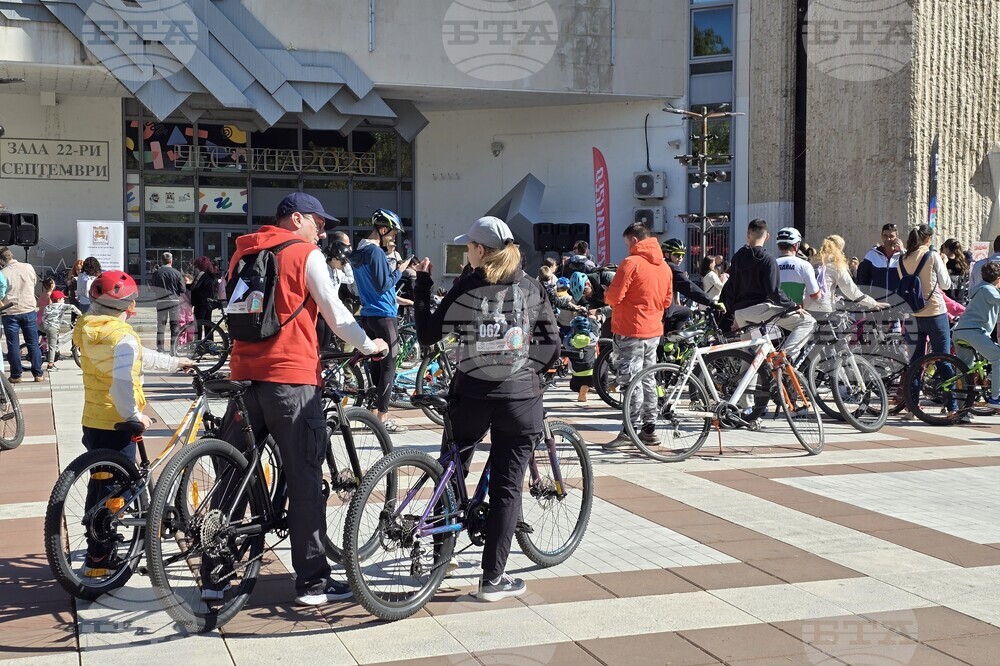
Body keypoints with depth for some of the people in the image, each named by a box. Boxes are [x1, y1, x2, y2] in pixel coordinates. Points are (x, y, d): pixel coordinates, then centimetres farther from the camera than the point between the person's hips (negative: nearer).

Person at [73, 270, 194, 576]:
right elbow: (122, 381, -34)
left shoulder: (89, 330, 10)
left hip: (93, 421, 9)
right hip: (116, 425, -9)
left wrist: (175, 362, 27)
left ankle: (97, 551, 29)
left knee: (100, 484, 18)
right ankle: (100, 560, 6)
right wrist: (134, 415, -22)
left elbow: (139, 357, 19)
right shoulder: (122, 336, -20)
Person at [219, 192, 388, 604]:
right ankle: (312, 582, 4)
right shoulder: (306, 254, -3)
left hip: (244, 373, 6)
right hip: (291, 376, -6)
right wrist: (369, 345, 11)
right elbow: (334, 313, -3)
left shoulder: (242, 252, 16)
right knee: (305, 481, 0)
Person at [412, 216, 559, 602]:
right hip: (519, 397, 0)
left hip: (471, 395, 0)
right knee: (506, 488, 4)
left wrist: (422, 285, 9)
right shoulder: (531, 288, 0)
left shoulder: (466, 287, -4)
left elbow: (427, 335, 0)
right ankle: (493, 579, 5)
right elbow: (551, 346, 1)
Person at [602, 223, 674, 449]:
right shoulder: (664, 266, 10)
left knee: (631, 381, -5)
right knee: (648, 380, 14)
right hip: (654, 330, 8)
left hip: (631, 330, -8)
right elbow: (667, 300, 15)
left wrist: (606, 295, 5)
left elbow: (614, 297, -16)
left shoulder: (631, 263, -14)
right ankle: (649, 429, 19)